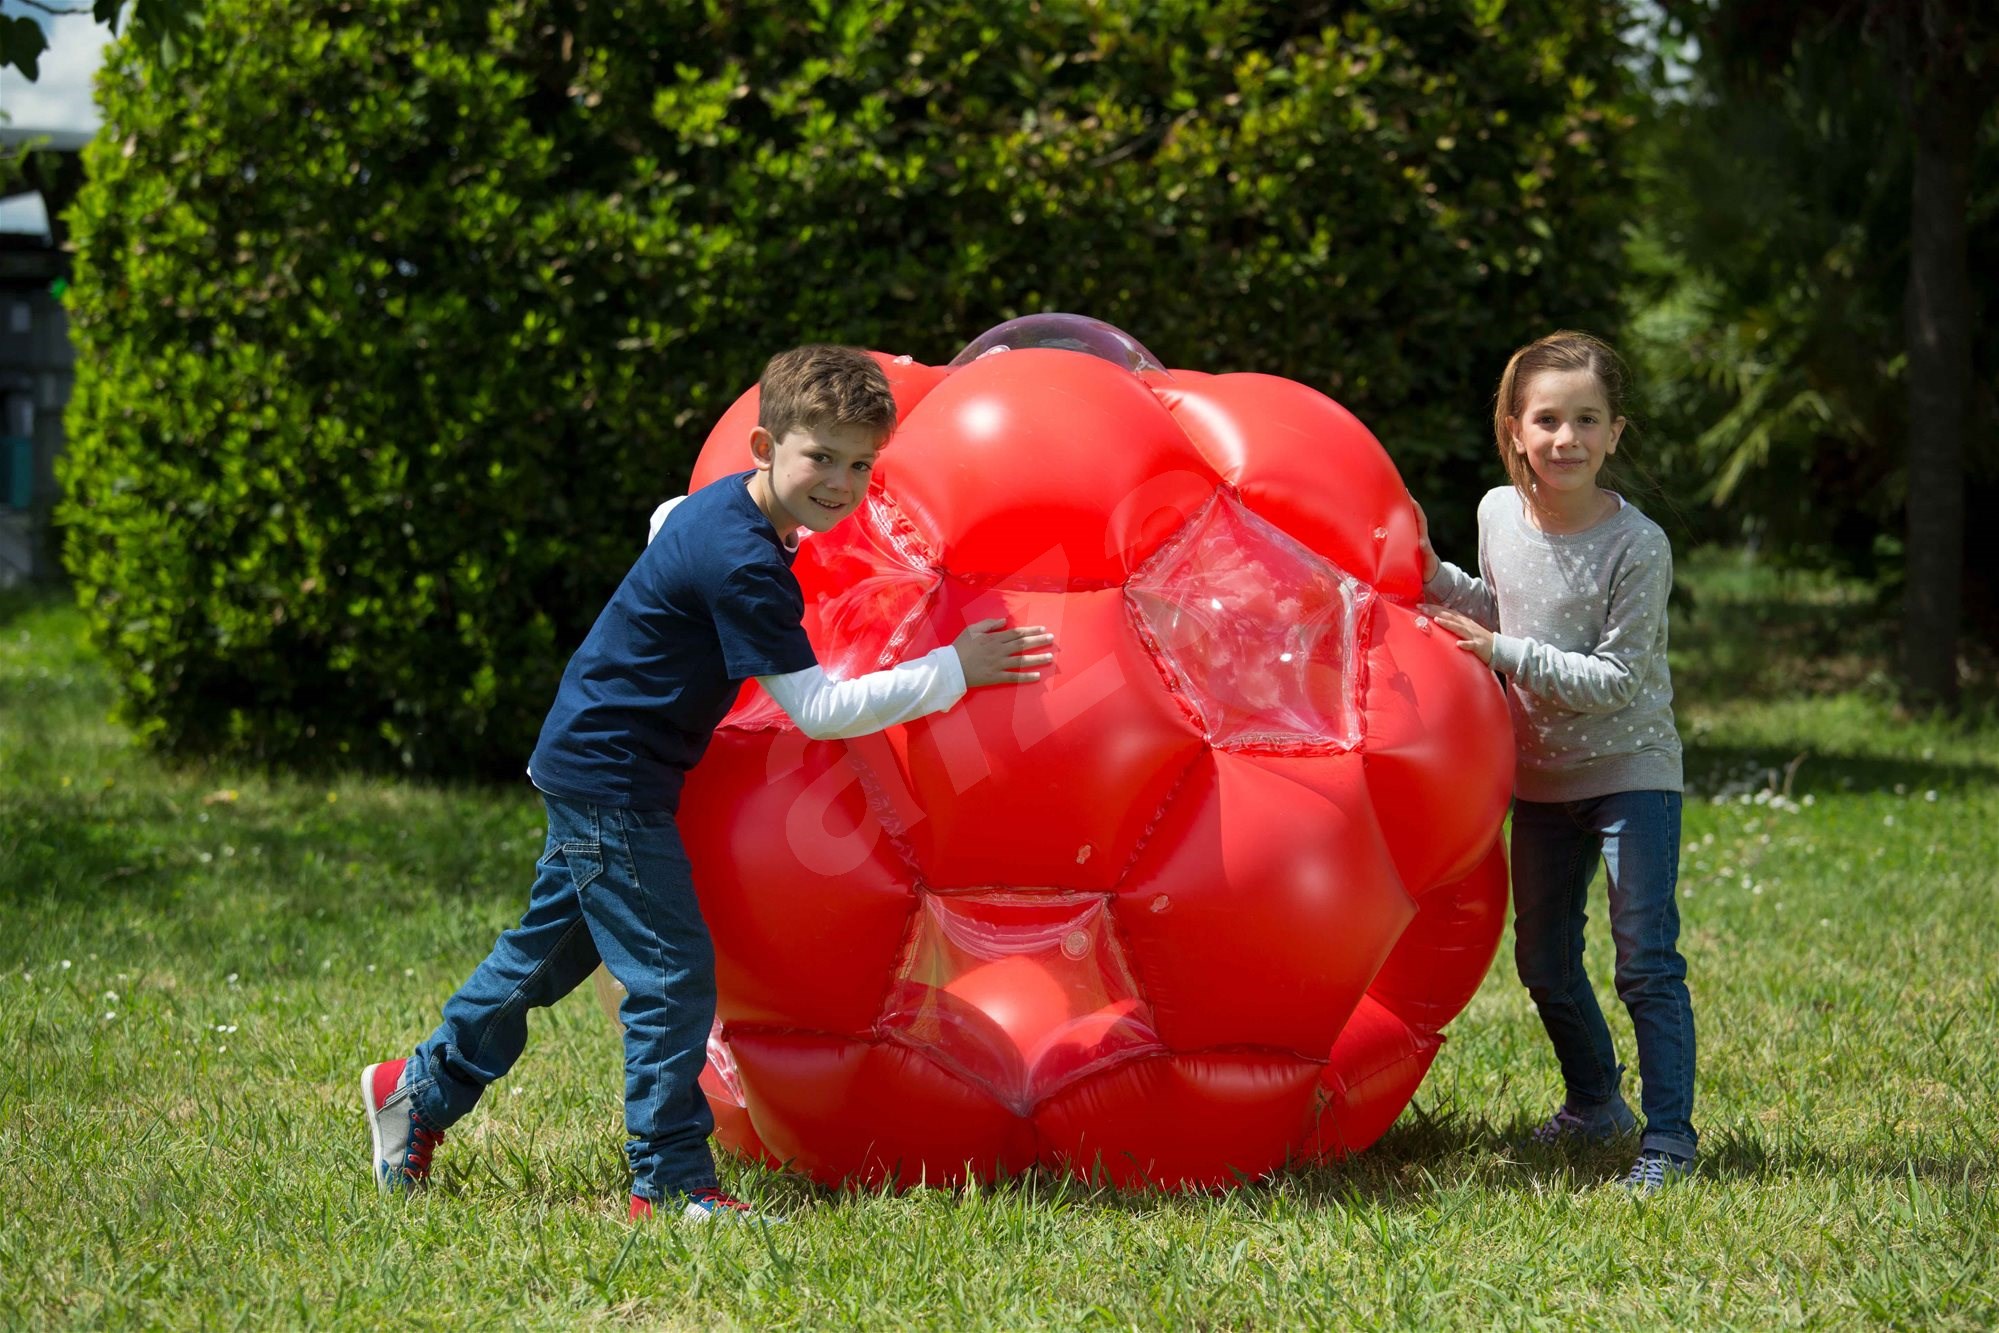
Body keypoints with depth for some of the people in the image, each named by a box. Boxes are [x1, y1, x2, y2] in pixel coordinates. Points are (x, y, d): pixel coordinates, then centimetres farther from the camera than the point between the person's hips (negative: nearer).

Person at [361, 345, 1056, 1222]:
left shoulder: (727, 502, 4)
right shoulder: (742, 564, -25)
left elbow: (666, 522, 30)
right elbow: (817, 709, -24)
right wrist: (950, 672, -22)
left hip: (588, 763, 10)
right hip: (609, 779, -10)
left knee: (553, 947, 21)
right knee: (673, 975, -9)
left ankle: (419, 1091, 34)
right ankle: (671, 1184, -4)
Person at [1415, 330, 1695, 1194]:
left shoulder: (1637, 545, -20)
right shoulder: (1498, 514, -3)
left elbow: (1615, 680, -21)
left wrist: (1503, 652, -25)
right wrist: (1433, 576, 0)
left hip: (1631, 768, -6)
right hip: (1542, 774, 6)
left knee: (1646, 958, -11)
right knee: (1543, 960, 15)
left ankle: (1668, 1136, -3)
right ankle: (1595, 1103, 35)